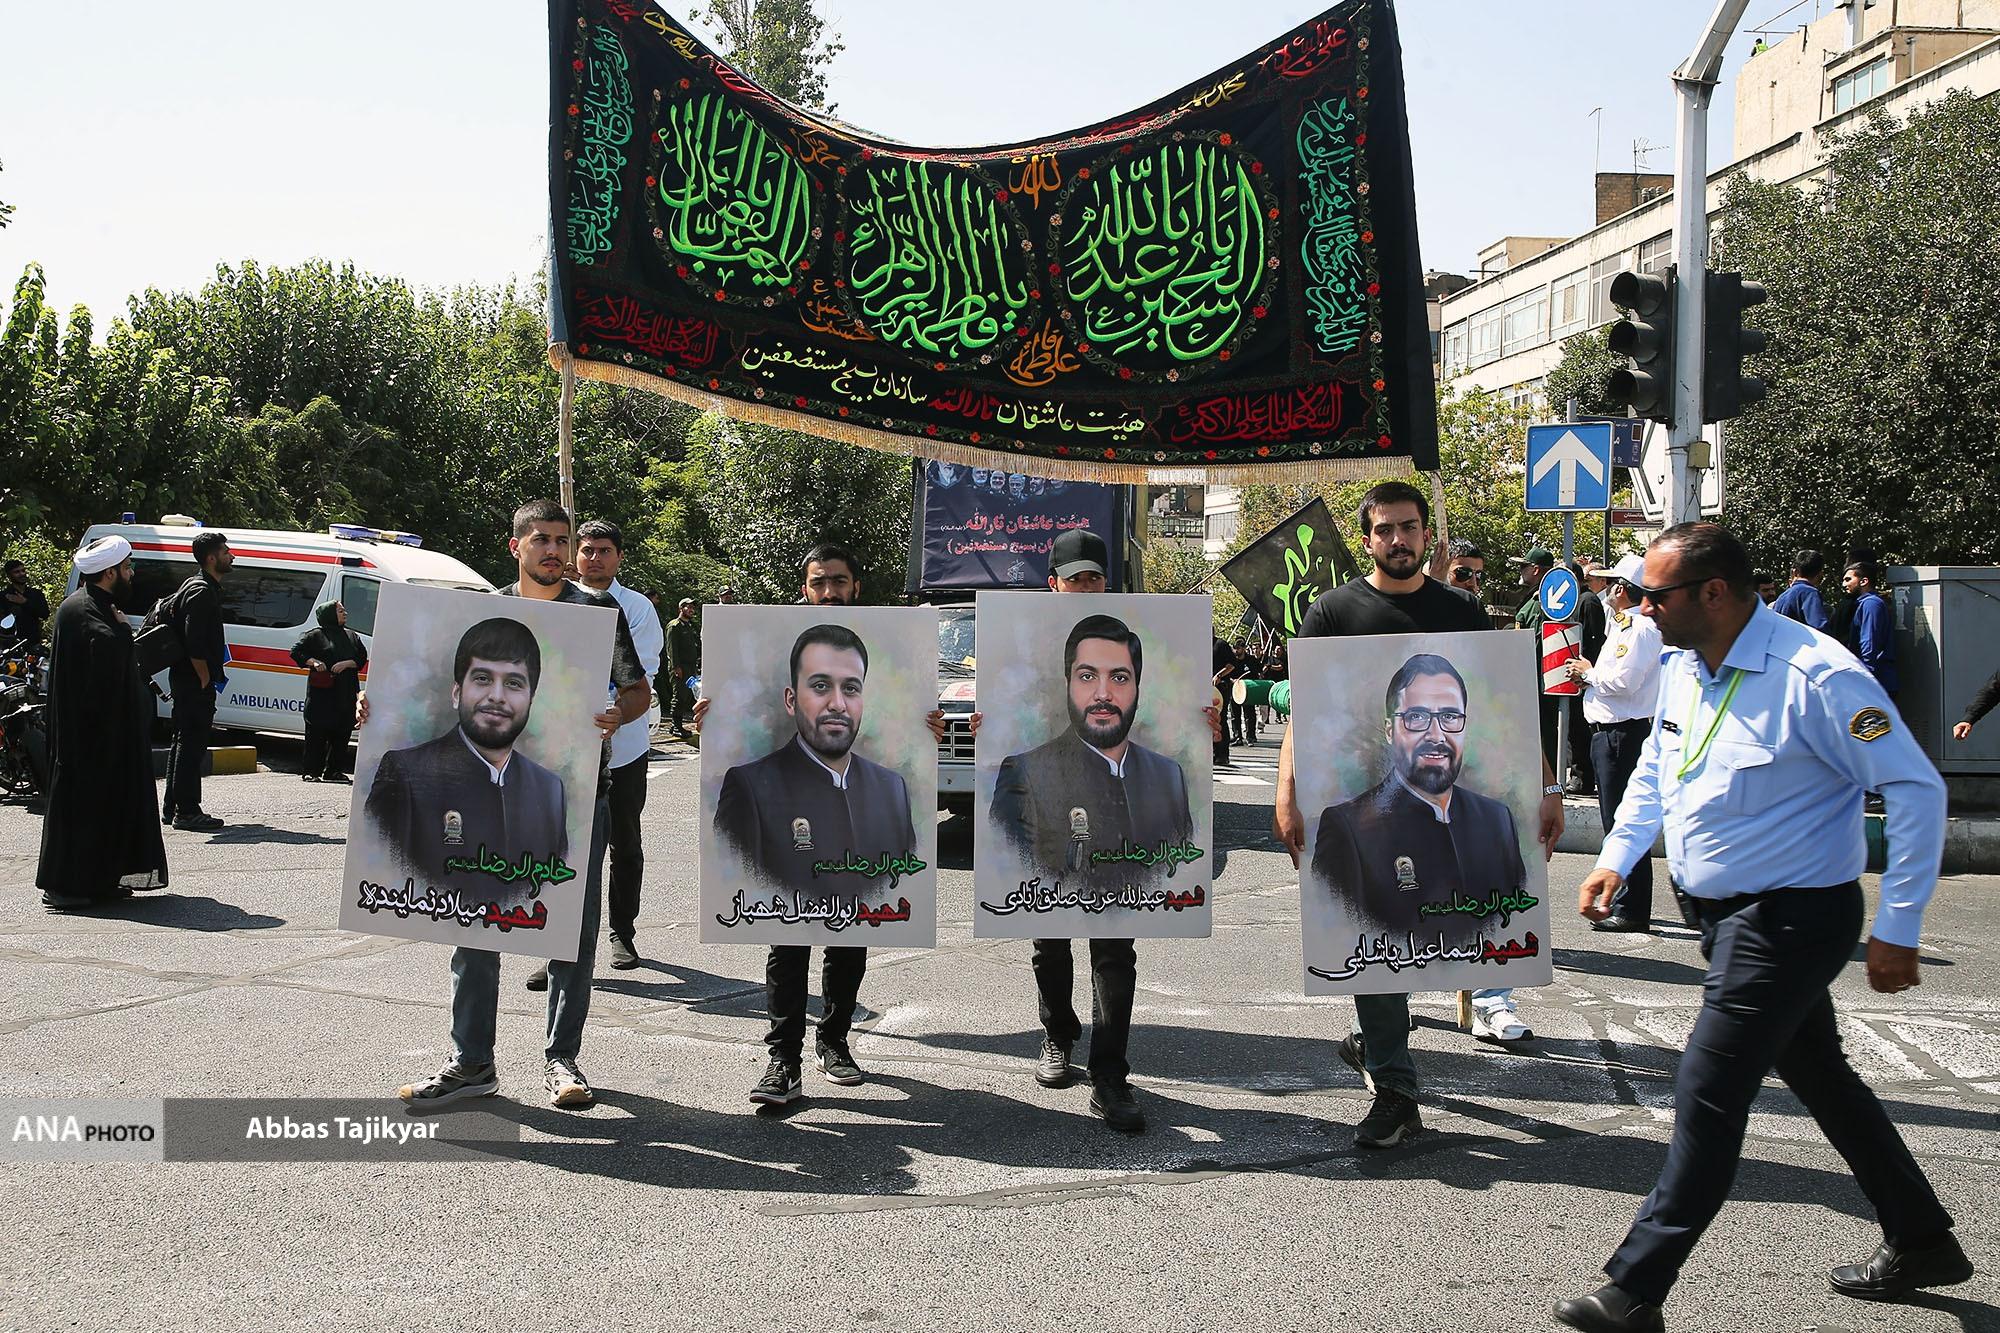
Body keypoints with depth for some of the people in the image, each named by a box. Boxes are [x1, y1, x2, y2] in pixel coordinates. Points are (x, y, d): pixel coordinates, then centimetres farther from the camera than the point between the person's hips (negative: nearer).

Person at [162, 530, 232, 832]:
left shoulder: (206, 588, 18)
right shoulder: (202, 592, -15)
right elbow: (194, 644, -22)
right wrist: (207, 680, -17)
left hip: (184, 679, 11)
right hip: (195, 681, -11)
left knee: (184, 742, 14)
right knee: (192, 744, -8)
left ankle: (173, 808, 20)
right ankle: (187, 811, -6)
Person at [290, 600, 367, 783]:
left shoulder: (352, 636, 17)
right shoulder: (315, 635, 2)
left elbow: (362, 657, 12)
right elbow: (296, 651, 1)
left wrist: (346, 663, -6)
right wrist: (313, 662, -14)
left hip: (346, 693, 5)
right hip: (322, 692, -5)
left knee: (341, 733, 3)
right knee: (317, 733, -6)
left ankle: (334, 770, 10)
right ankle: (311, 771, -1)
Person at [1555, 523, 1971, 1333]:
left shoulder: (1817, 677, -23)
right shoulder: (1682, 668, 2)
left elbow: (1917, 792, -18)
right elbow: (1655, 770, 19)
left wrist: (1897, 929, -17)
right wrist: (1615, 861, 8)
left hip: (1791, 918, -9)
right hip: (1727, 913, 9)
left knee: (1708, 1098, -7)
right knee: (1820, 1079, 20)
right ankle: (1922, 1243, 38)